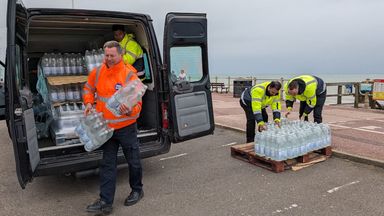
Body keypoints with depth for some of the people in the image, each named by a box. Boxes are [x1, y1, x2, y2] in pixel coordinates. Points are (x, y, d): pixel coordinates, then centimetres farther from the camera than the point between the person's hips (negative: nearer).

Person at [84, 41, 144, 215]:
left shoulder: (129, 75, -15)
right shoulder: (97, 72, 0)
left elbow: (137, 103, -18)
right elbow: (88, 88, 20)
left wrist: (129, 110, -39)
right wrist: (88, 103, 3)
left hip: (126, 127, -4)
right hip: (106, 127, 4)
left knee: (133, 161, 12)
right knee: (107, 164, 8)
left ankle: (137, 190, 36)